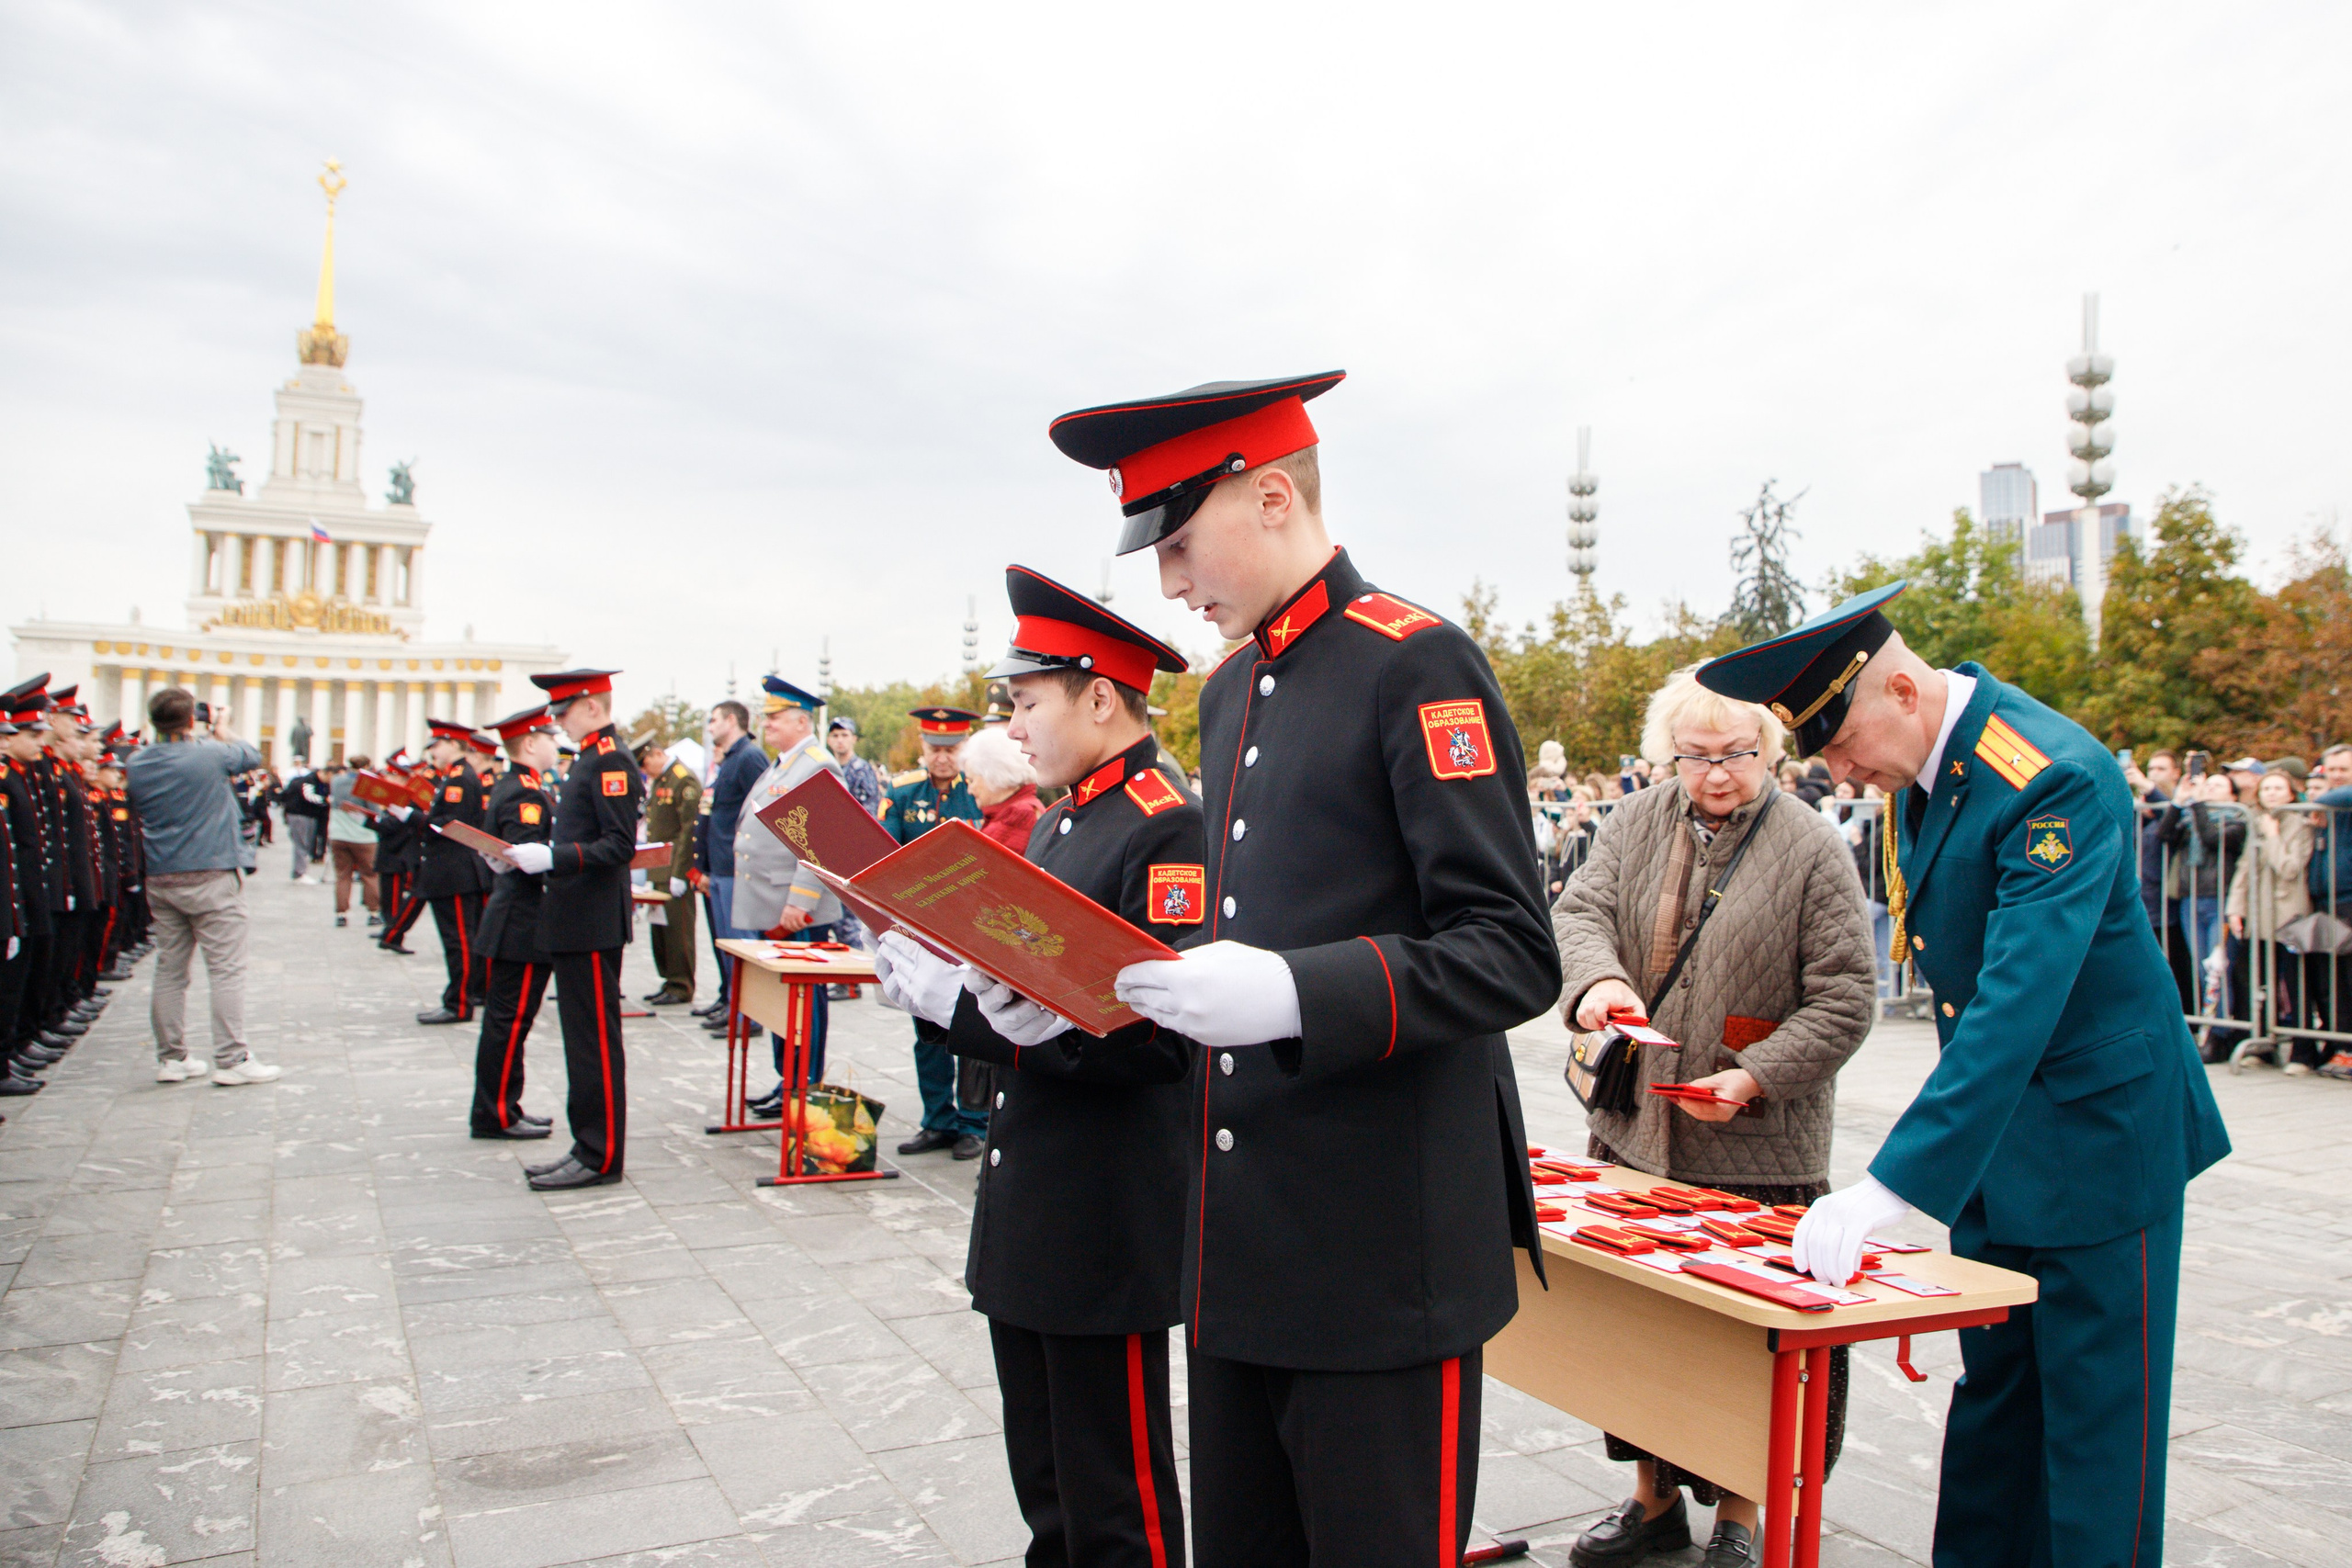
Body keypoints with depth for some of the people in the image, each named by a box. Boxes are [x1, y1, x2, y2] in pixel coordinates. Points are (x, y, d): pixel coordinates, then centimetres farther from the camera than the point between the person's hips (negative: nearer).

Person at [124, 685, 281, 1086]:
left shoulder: (138, 764, 4)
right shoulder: (211, 755, -12)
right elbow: (252, 756, 8)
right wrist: (222, 728, 25)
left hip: (160, 880, 6)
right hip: (209, 878, -6)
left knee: (170, 968, 12)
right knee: (226, 969, -2)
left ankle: (170, 1057, 17)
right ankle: (231, 1060, -3)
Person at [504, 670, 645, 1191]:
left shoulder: (611, 761, -14)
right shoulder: (590, 759, 17)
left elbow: (620, 846, -21)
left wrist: (552, 857, -25)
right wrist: (535, 856, 9)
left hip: (592, 926, -10)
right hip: (575, 924, 10)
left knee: (597, 1040, -4)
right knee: (583, 1039, 14)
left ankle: (601, 1157, 3)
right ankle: (588, 1146, 22)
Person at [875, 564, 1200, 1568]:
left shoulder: (1167, 826, -16)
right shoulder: (1058, 823, 14)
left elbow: (1165, 1029, -24)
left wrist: (1036, 1015, -33)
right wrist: (943, 990, 1)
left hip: (1110, 1227, -9)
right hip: (1028, 1216, 9)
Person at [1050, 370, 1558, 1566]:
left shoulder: (1418, 666, -11)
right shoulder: (1231, 688, 14)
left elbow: (1511, 956, -17)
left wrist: (1290, 994, -29)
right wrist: (1100, 985, 7)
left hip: (1382, 1256, -8)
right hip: (1242, 1248, 8)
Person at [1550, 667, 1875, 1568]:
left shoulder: (1814, 849, -7)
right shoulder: (1640, 821, 5)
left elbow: (1843, 999, -8)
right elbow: (1580, 910, 1)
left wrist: (1754, 1077, -18)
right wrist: (1600, 978, -21)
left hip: (1754, 1151, -4)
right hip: (1635, 1131, 4)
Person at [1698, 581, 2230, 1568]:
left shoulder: (2056, 778, -27)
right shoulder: (1917, 764, 0)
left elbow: (2019, 1002, -34)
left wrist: (1887, 1188, -38)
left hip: (2097, 1125, -8)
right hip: (1992, 1117, 8)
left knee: (2095, 1409, 4)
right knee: (1992, 1383, 15)